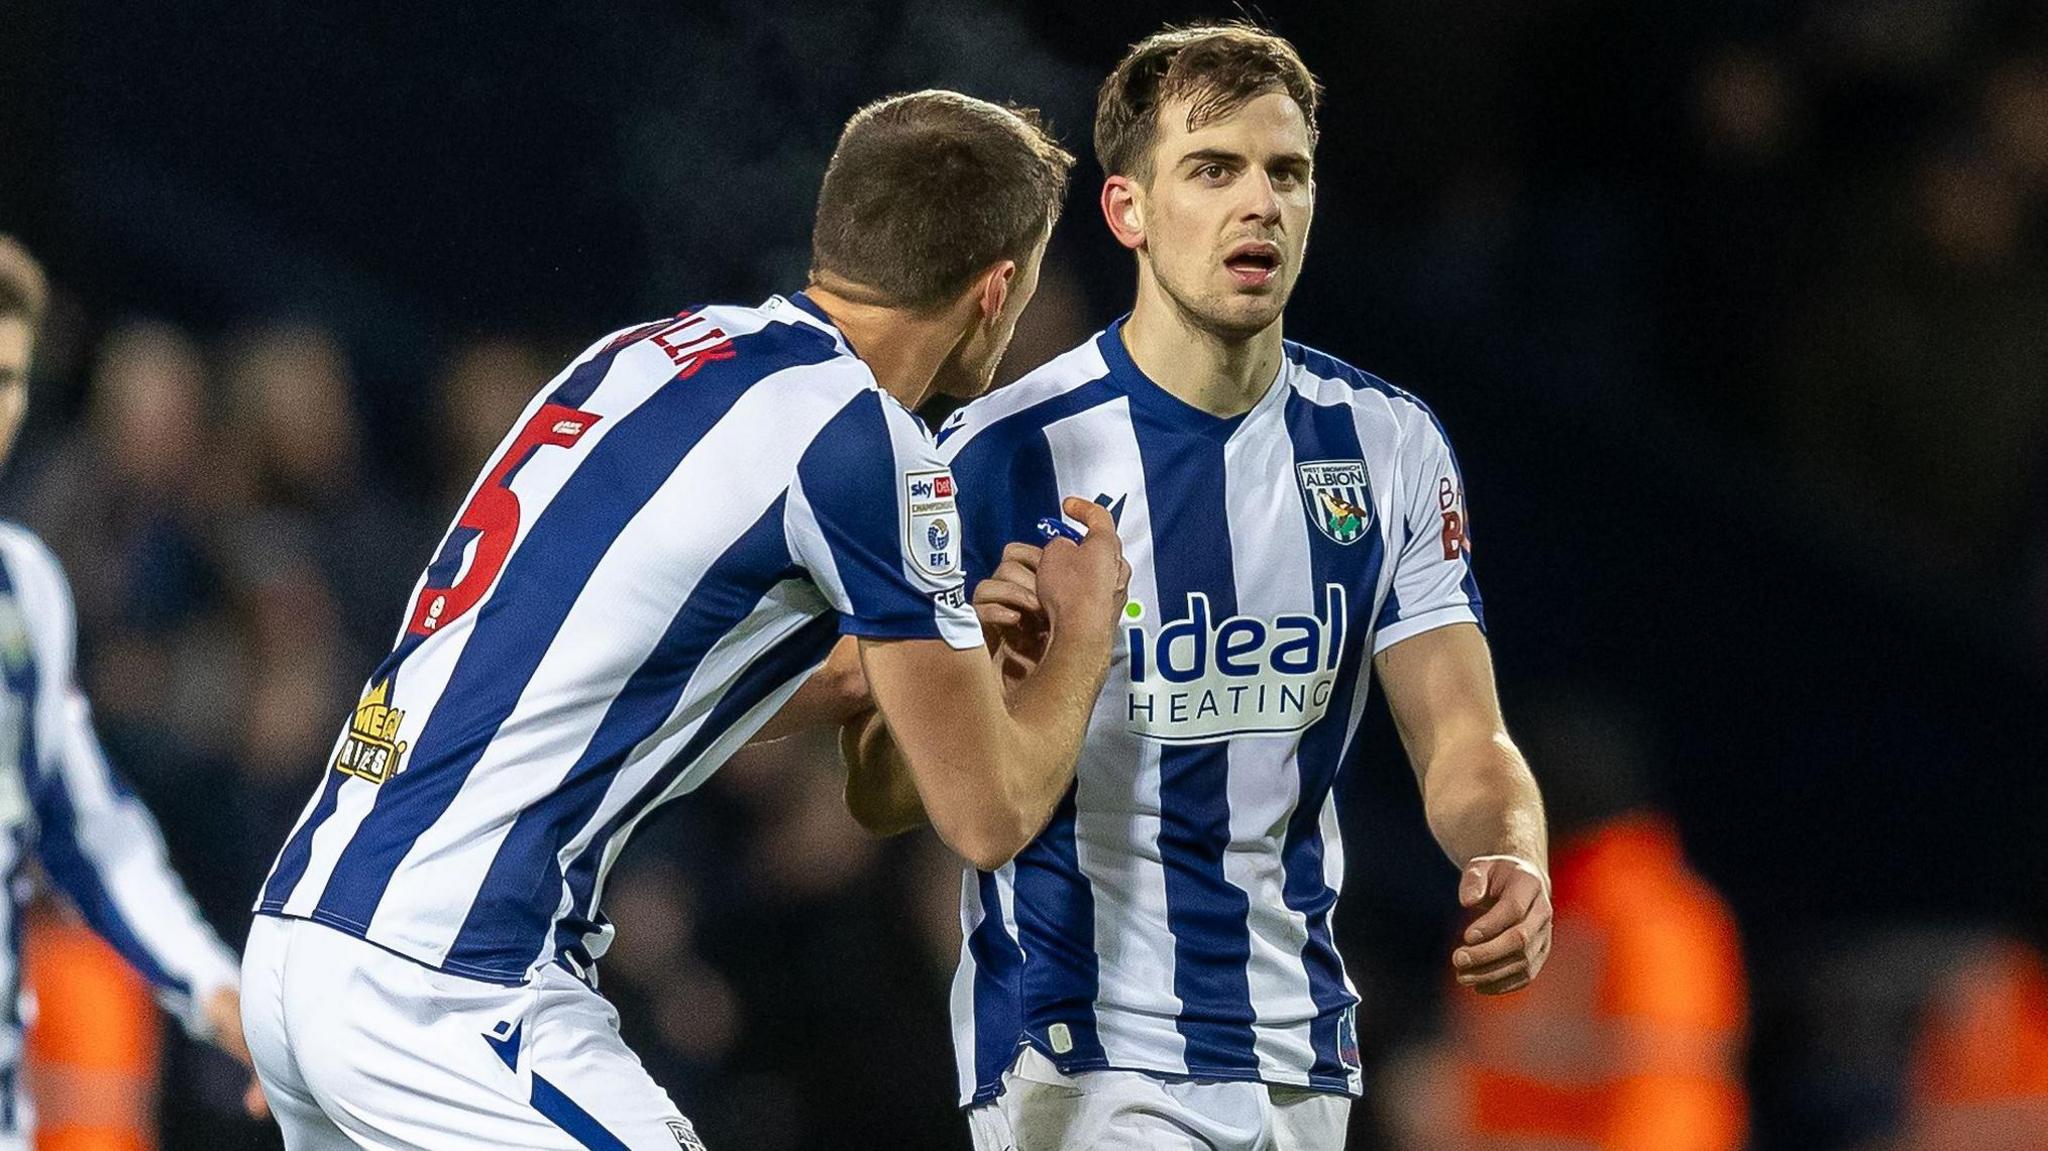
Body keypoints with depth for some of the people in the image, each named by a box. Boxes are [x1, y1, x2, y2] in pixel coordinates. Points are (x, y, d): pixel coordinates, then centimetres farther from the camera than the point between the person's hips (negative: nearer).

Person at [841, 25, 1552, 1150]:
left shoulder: (1389, 445, 4)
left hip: (1297, 1055, 5)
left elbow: (1464, 742, 2)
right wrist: (982, 666, -28)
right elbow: (881, 794, -7)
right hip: (1073, 1052, -5)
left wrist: (1511, 862, -20)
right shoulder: (1002, 455, -11)